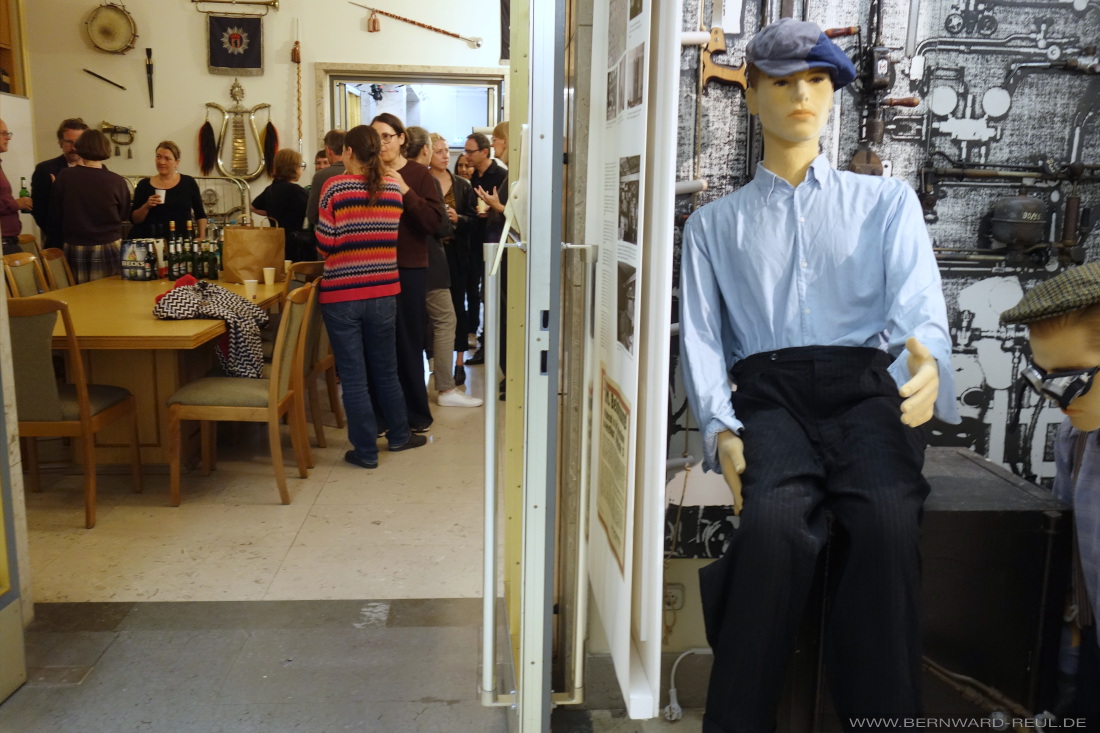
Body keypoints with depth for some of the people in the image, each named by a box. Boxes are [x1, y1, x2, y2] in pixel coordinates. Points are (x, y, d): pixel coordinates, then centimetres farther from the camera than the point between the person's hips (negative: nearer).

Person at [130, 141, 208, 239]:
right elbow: (134, 219, 6)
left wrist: (201, 238, 2)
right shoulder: (144, 184, 6)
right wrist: (146, 206, -9)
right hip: (153, 241, 0)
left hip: (184, 240, 0)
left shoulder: (189, 183, 5)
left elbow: (200, 215, 12)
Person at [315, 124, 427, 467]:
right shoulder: (392, 185, 3)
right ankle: (398, 434, 31)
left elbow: (326, 242, -10)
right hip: (383, 290, 4)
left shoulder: (335, 186, -9)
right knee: (386, 369, 19)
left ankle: (366, 450, 11)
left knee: (353, 374, 5)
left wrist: (333, 253, 10)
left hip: (341, 293, -4)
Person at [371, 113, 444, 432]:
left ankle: (417, 414, 16)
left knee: (408, 343, 4)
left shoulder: (419, 175, 0)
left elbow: (435, 222, -10)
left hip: (409, 268, -2)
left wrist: (406, 192, -17)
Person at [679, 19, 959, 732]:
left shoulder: (887, 201, 22)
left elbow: (920, 306, 5)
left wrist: (928, 360, -21)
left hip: (866, 387, 1)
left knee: (888, 521, -32)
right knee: (775, 522, -32)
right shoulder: (714, 224, 22)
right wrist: (721, 429, -9)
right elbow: (701, 339, 11)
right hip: (768, 394, 0)